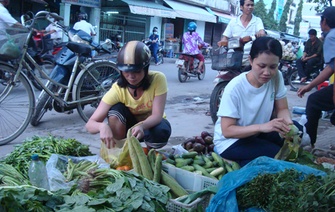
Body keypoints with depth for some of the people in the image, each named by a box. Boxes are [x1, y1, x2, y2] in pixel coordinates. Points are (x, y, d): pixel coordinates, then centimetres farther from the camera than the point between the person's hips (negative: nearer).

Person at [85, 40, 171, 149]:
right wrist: (102, 126, -55)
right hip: (130, 124, 0)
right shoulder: (117, 89, -27)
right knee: (116, 109, -30)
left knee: (161, 132, -35)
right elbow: (90, 124, -30)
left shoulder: (158, 79, -28)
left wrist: (142, 126, -53)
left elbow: (157, 115, -30)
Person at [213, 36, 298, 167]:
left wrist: (287, 123, -30)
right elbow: (227, 131, -26)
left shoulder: (276, 77, -12)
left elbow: (282, 109, -5)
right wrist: (262, 127, -39)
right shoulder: (235, 88, -26)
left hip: (257, 133, 7)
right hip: (231, 141, -6)